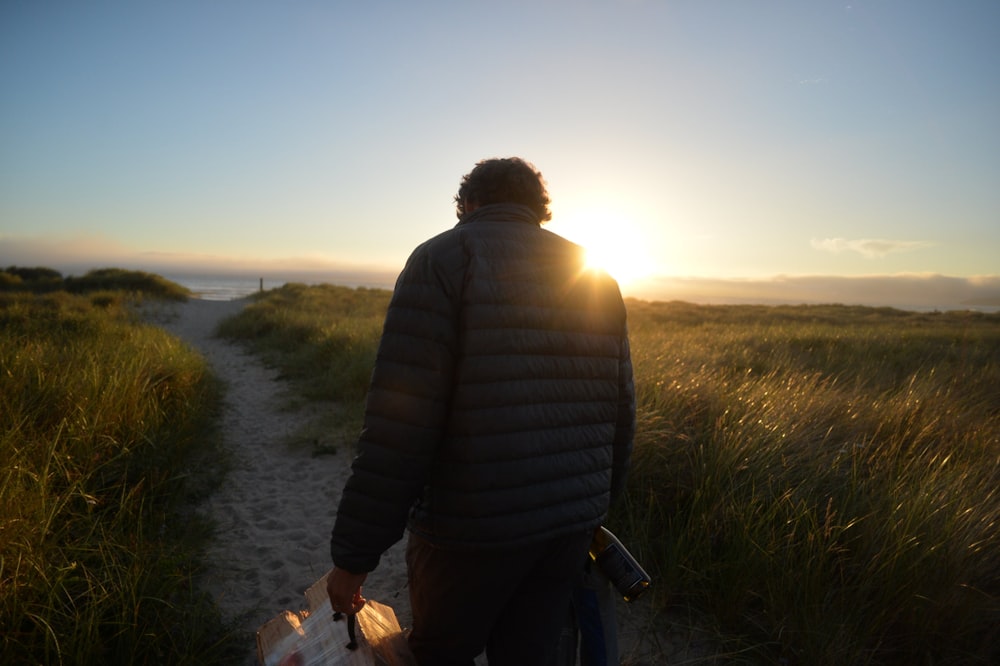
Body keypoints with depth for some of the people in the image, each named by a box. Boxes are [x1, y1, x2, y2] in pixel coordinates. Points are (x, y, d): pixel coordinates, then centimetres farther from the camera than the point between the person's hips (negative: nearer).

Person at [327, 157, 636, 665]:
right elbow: (620, 409, 12)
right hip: (572, 525, 6)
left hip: (474, 528, -5)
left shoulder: (443, 259, -8)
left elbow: (400, 424, -17)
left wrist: (354, 554, -10)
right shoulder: (595, 277, 10)